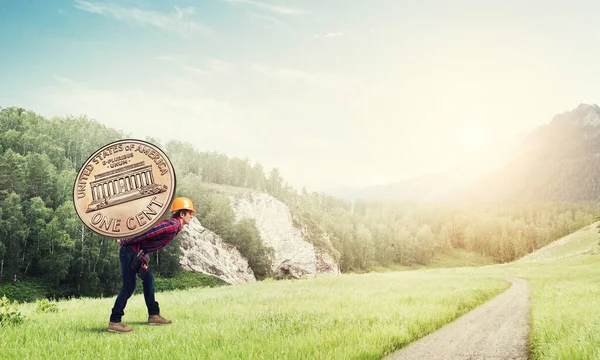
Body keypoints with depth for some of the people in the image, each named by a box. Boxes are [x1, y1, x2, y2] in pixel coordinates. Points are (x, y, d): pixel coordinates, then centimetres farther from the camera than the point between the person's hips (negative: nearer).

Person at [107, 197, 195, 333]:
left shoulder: (171, 224, 14)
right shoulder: (173, 225, -18)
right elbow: (148, 232, -25)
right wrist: (125, 242, -20)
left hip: (138, 252, 11)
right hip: (131, 251, -11)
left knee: (148, 280, 15)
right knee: (129, 285, -10)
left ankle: (153, 315, 22)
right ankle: (114, 322, -6)